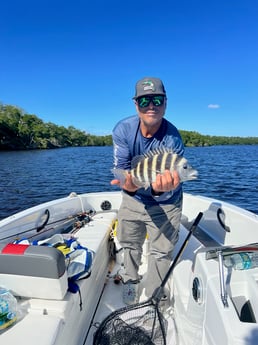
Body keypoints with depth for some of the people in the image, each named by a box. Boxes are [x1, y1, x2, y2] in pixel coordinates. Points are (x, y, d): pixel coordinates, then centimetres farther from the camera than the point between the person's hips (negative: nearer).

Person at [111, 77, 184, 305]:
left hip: (165, 204, -2)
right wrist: (128, 185, -41)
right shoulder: (123, 129, -20)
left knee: (162, 252, 8)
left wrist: (160, 189, -54)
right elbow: (121, 168, -19)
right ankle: (131, 281, 51)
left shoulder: (172, 138, -28)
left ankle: (153, 299, 36)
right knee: (130, 244, 21)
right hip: (133, 199, 3)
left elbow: (167, 188, -30)